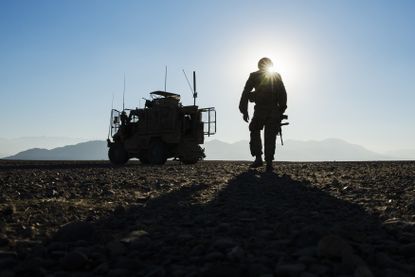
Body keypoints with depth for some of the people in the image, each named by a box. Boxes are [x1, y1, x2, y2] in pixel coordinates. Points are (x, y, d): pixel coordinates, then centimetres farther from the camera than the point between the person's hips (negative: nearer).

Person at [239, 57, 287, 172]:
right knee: (270, 137, 5)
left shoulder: (254, 76, 8)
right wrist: (281, 111, 6)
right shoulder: (277, 77, 12)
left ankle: (258, 158, 6)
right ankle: (269, 163, 0)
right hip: (274, 112, 1)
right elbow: (283, 95, 5)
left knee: (255, 133, 17)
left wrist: (244, 111, 3)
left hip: (259, 111, -1)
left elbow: (245, 93, 2)